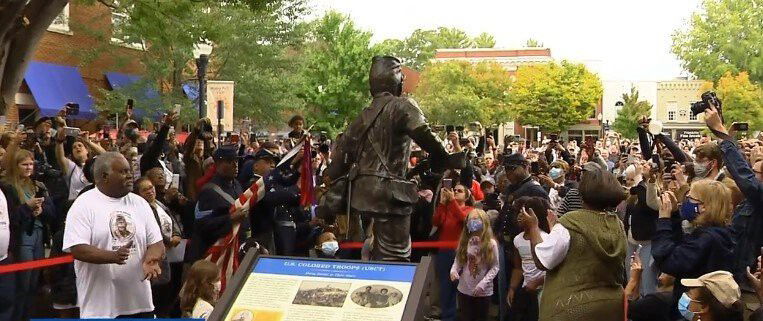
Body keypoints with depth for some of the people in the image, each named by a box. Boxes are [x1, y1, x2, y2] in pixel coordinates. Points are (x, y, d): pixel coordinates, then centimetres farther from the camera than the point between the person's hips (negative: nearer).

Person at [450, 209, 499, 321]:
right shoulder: (464, 241, 2)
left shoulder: (491, 243, -8)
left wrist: (483, 283, -18)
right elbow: (458, 261, 6)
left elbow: (495, 267, -8)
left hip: (483, 292, -2)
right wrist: (453, 270, -16)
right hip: (464, 289, 2)